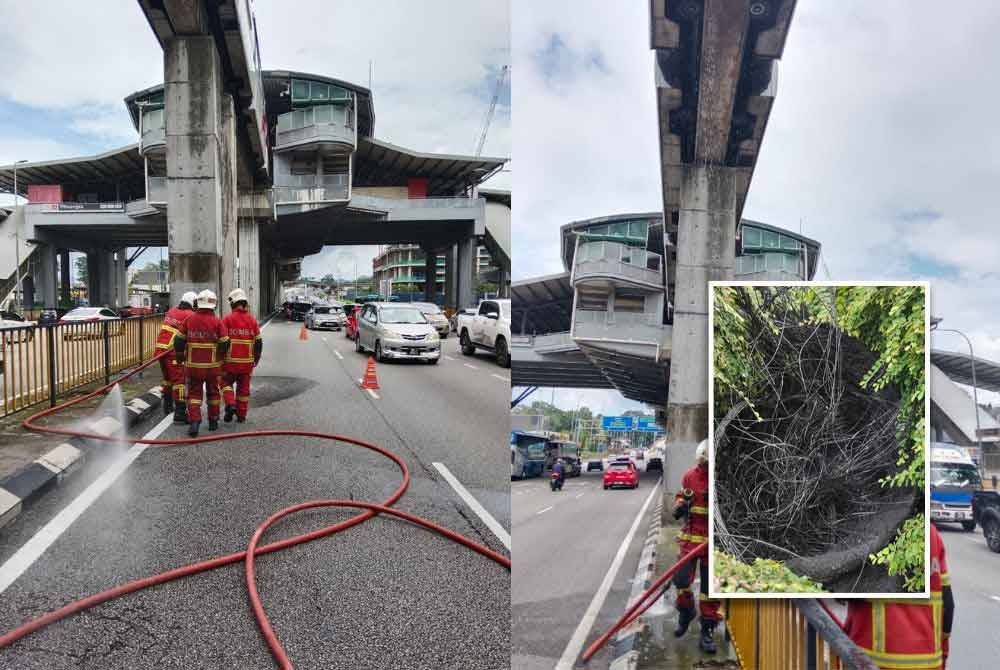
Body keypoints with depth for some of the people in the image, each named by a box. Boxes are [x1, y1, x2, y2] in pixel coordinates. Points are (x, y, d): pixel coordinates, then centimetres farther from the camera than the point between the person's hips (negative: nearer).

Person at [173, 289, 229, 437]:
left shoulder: (189, 319, -4)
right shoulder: (217, 322, -9)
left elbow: (179, 340, 2)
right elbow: (224, 343, -9)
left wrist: (180, 356, 19)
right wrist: (219, 356, 12)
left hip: (193, 365, 0)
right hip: (213, 365, 0)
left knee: (194, 393, 8)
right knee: (213, 392, 16)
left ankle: (194, 421, -9)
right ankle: (213, 422, 26)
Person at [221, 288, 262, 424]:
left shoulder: (227, 319, -7)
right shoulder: (252, 321, 3)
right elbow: (258, 343, 6)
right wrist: (256, 360, 18)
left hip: (230, 361, -2)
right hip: (247, 362, 3)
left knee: (226, 383, 16)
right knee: (244, 388, 11)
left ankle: (230, 405, -5)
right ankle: (241, 415, 15)